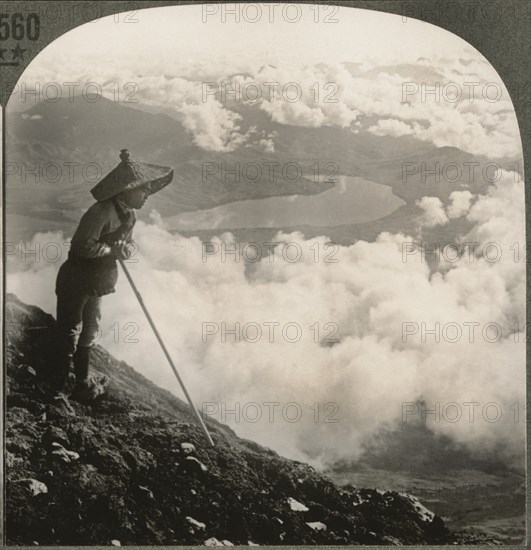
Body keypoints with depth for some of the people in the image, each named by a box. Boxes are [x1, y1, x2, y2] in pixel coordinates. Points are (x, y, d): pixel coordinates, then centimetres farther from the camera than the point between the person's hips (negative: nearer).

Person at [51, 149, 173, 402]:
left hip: (95, 285, 9)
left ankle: (83, 383, 37)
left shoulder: (129, 214, 3)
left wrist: (126, 248, -10)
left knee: (88, 334, 22)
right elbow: (83, 246, -31)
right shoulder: (101, 213, -27)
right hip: (75, 283, -9)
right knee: (69, 336, -2)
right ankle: (57, 391, 8)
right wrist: (112, 250, -21)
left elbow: (129, 241, 13)